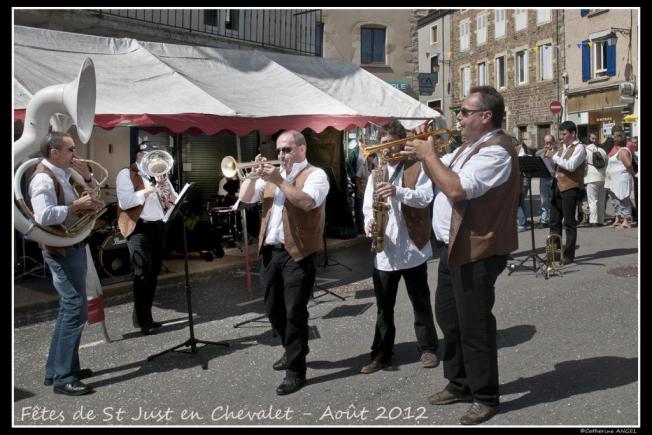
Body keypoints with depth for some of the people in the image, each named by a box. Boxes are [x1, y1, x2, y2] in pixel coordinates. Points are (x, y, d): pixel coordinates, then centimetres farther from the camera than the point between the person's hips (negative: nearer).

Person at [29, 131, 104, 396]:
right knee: (76, 310, -11)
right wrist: (76, 205, -22)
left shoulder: (60, 175, 14)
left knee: (69, 309, 16)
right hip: (61, 251, -11)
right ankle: (63, 378, -5)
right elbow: (44, 216, -30)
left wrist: (85, 175, 4)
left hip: (72, 247, 11)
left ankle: (56, 369, 25)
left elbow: (95, 194, 20)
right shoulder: (43, 178, -15)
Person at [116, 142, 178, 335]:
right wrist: (150, 190, -17)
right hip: (139, 229, -7)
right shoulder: (126, 174, -3)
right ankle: (142, 320, -2)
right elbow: (125, 202, -18)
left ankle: (145, 316, 20)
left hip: (158, 228, 7)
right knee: (143, 275, -8)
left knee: (153, 274, 10)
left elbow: (175, 202, 12)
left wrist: (166, 190, -7)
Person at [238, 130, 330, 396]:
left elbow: (308, 202, -23)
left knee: (295, 312, -4)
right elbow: (245, 198, 12)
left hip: (298, 254, -7)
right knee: (273, 309, 16)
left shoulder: (315, 174, -4)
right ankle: (293, 351, 37)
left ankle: (296, 371, 5)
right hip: (270, 252, 7)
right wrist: (254, 174, -2)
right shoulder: (273, 175, 16)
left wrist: (280, 181, -20)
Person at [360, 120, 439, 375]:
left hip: (412, 247, -4)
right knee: (384, 306, 10)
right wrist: (369, 223, -14)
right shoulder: (376, 173, 13)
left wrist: (398, 192, -30)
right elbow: (368, 206, 8)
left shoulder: (417, 167, -1)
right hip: (383, 249, 4)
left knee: (421, 303, 9)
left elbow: (426, 197, -15)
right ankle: (381, 354, 19)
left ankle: (427, 348, 23)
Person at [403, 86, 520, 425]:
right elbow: (441, 176, 20)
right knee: (448, 317, 18)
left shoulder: (494, 150, -19)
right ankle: (459, 384, 32)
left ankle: (485, 397, 15)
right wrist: (424, 152, 3)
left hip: (476, 252, -10)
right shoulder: (471, 146, 15)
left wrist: (429, 155, -18)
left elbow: (456, 189, -30)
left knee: (474, 325, -1)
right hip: (454, 247, 10)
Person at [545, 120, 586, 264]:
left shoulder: (579, 148, -6)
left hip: (570, 188, -8)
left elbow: (571, 166, -20)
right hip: (558, 187, 8)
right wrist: (548, 156, 3)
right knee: (554, 221, 8)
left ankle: (569, 255, 4)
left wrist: (554, 156, -16)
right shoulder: (562, 147, 18)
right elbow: (555, 164, 21)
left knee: (569, 223, -2)